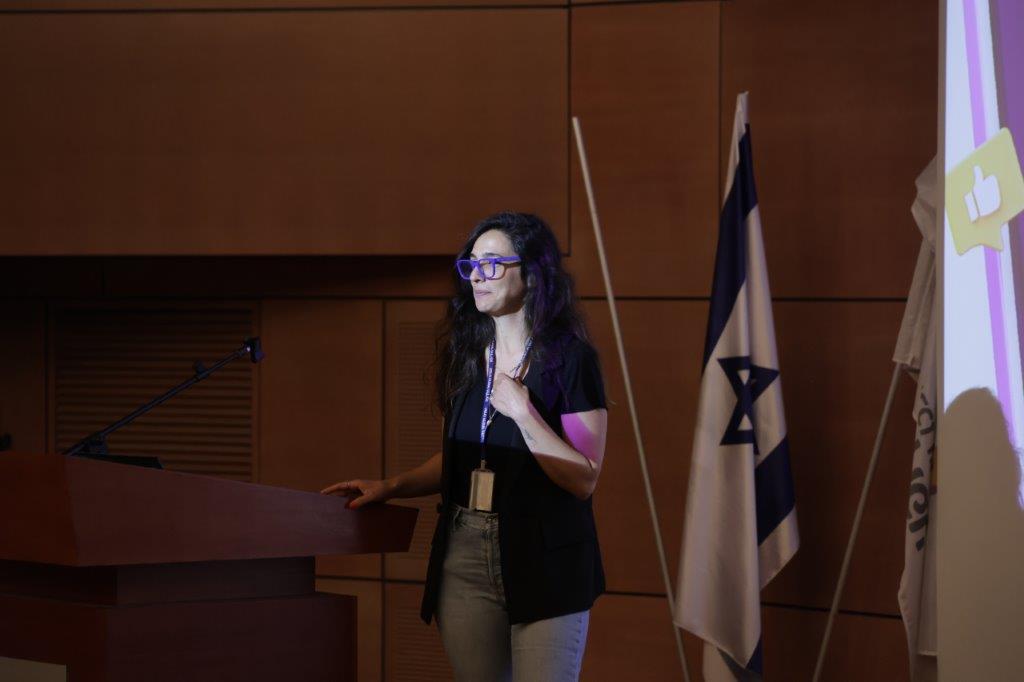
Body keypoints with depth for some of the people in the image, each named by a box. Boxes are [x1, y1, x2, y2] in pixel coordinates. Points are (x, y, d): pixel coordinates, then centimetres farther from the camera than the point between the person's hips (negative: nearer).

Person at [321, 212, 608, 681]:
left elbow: (584, 479, -13)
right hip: (465, 559, 5)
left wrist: (521, 411, -17)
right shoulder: (466, 357, 10)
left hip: (545, 561, -5)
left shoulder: (570, 358, -8)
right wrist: (390, 487, 6)